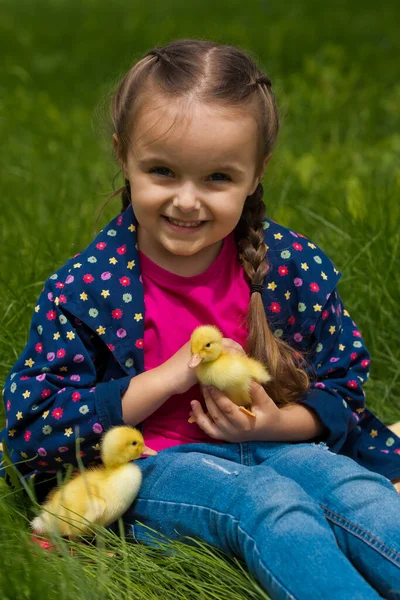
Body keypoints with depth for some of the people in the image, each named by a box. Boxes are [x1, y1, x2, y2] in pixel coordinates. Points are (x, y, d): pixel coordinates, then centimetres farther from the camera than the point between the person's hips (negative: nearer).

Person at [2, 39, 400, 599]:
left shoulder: (296, 265, -3)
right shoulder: (85, 286, -10)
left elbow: (343, 388, 8)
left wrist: (277, 423, -16)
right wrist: (168, 376, -20)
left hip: (271, 445, 4)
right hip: (153, 466, -3)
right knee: (271, 503, -31)